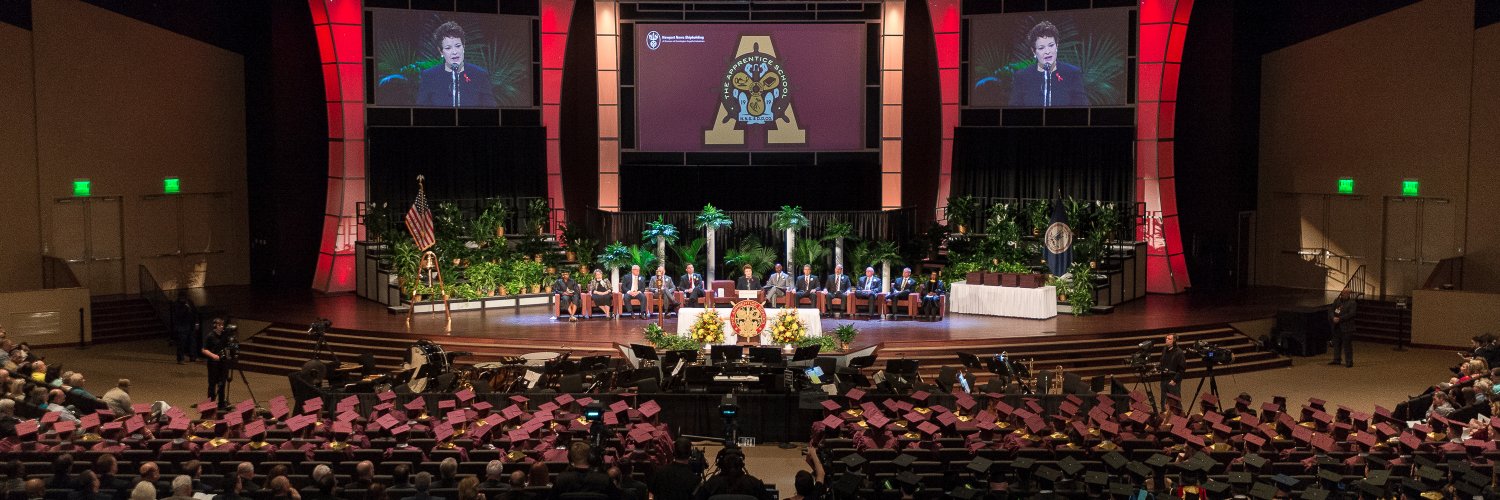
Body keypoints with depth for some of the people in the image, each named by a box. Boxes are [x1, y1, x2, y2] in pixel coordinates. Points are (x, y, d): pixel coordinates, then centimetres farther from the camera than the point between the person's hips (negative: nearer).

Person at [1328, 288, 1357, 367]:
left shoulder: (1352, 303, -6)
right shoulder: (1337, 301, 11)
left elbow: (1350, 314, -16)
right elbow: (1331, 310, 6)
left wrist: (1339, 319, -19)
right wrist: (1333, 318, -14)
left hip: (1347, 327, -6)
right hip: (1337, 327, 6)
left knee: (1347, 344, -3)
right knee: (1336, 343, 12)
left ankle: (1349, 361, 3)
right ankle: (1337, 359, 22)